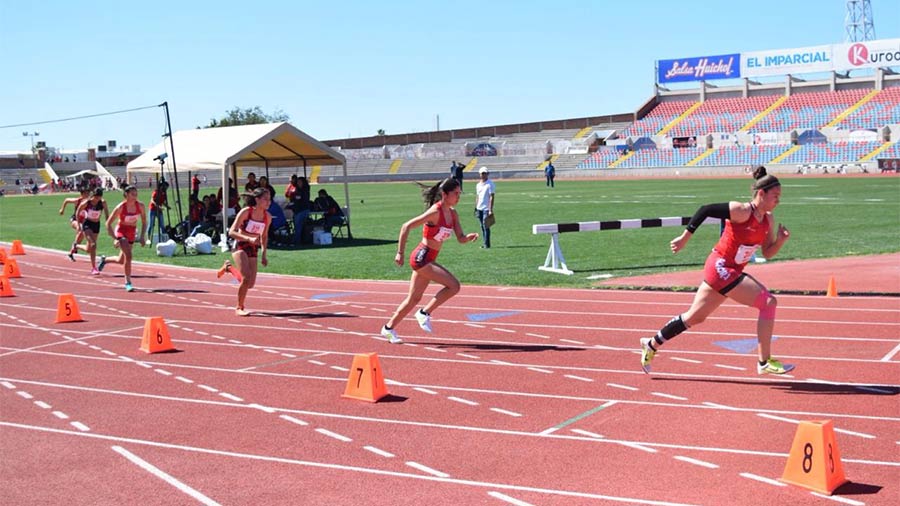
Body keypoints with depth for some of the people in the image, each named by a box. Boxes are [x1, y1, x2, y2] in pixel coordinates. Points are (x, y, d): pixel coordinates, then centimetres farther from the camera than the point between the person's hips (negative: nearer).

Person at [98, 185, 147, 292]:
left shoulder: (140, 206, -11)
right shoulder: (120, 207, -20)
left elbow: (144, 222, 3)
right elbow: (108, 224, -13)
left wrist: (142, 236, -8)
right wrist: (115, 238, -20)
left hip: (132, 233, 5)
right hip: (121, 231, -5)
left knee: (121, 261, 14)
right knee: (128, 256, -25)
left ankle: (104, 260, 46)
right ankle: (128, 282, -15)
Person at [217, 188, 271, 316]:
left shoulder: (267, 217, -1)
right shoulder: (245, 212, -15)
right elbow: (232, 232, -19)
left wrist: (263, 254, 8)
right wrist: (249, 239, -32)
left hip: (253, 249, 5)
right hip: (240, 246, -5)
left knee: (250, 284, 4)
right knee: (246, 278, -22)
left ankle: (229, 267, 31)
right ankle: (239, 308, -3)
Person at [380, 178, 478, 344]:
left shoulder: (453, 214, 6)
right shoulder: (435, 212, -18)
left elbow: (461, 239, 6)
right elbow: (406, 226, -18)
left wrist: (470, 237, -17)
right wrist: (400, 253, -18)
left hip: (428, 260, 9)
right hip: (421, 257, -9)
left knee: (414, 299, 16)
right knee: (453, 285, -17)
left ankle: (389, 328, 28)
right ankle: (425, 313, -4)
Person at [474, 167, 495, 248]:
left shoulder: (490, 184, -6)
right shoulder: (478, 185, 15)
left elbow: (491, 197, -10)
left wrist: (490, 210, -16)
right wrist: (476, 208, 14)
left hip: (486, 208, -7)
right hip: (479, 208, 7)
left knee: (486, 226, -8)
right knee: (482, 226, 8)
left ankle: (487, 244, -5)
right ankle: (484, 243, 13)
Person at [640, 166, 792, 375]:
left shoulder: (768, 219, 7)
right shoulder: (742, 211, -17)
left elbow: (768, 253, 11)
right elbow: (705, 210, -15)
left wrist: (781, 239, -8)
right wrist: (685, 237, -15)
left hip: (731, 271, 9)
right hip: (720, 267, -9)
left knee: (695, 317, 17)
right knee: (768, 302, -14)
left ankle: (652, 344, 31)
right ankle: (765, 362, -8)